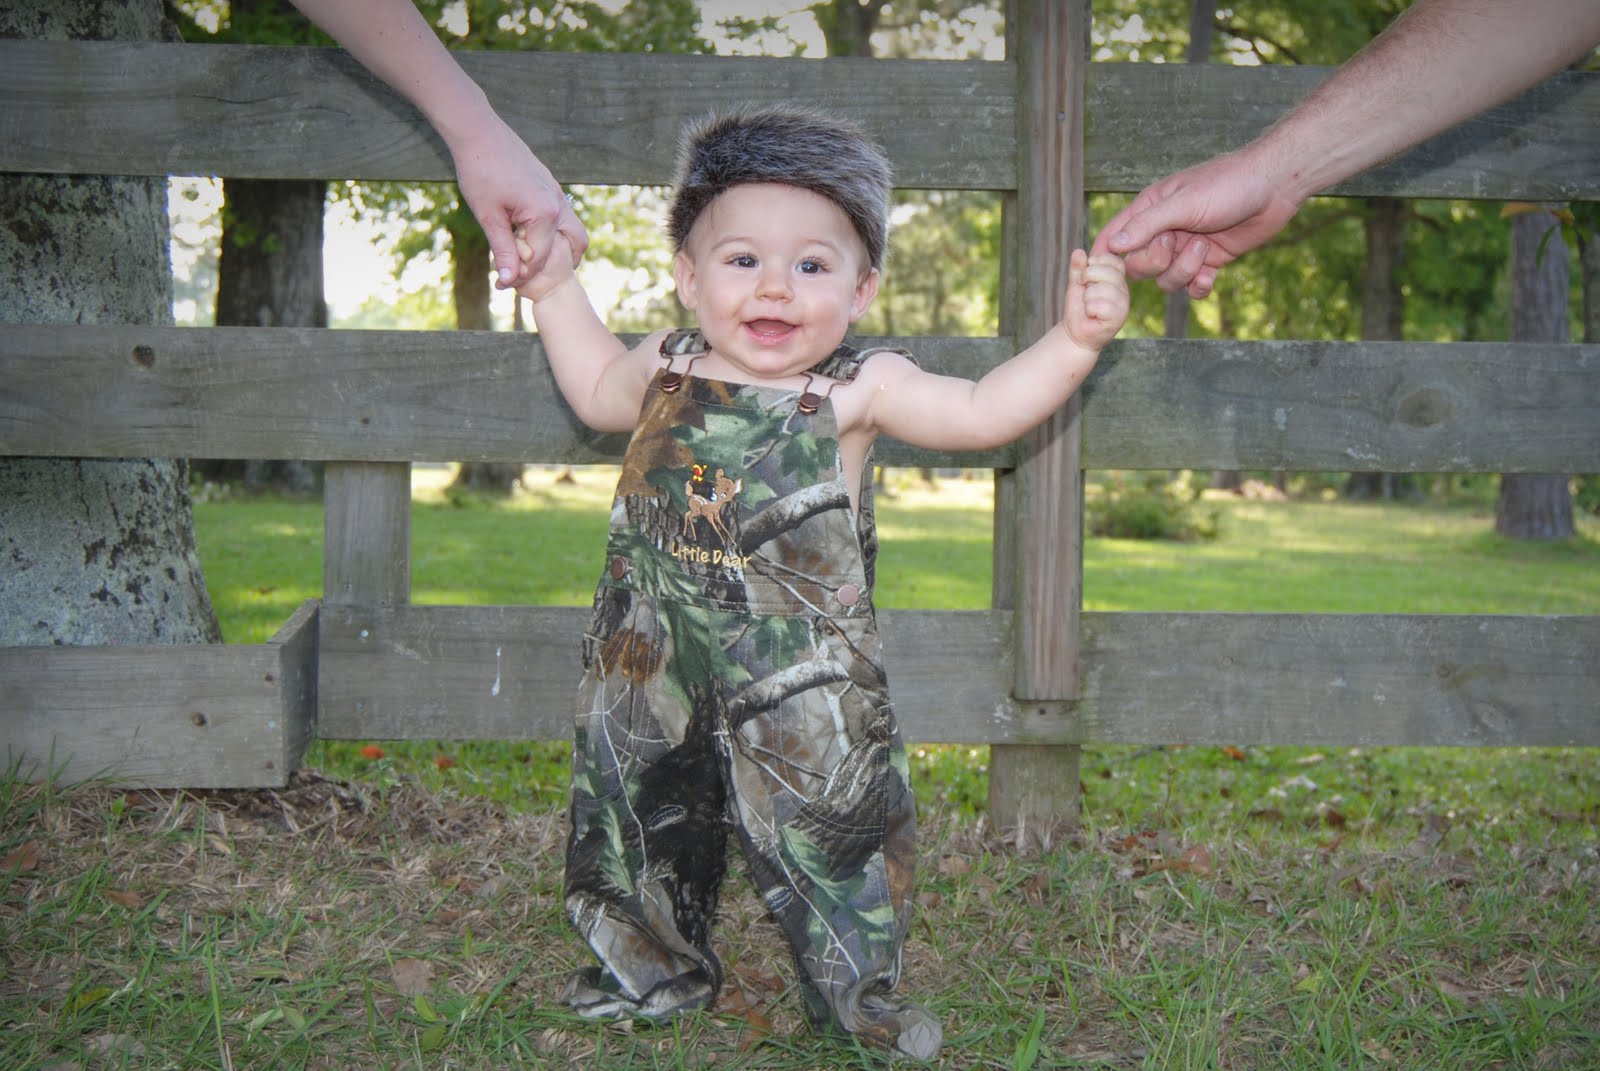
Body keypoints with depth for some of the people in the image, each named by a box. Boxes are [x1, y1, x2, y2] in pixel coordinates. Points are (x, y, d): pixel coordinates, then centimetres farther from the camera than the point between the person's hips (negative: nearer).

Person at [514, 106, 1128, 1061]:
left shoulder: (860, 389, -8)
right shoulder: (668, 369, 3)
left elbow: (985, 412, -10)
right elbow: (599, 394, 24)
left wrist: (1075, 338, -22)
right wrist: (555, 288, 22)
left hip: (799, 677, -3)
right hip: (653, 666, 4)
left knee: (829, 826, 3)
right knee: (641, 813, 16)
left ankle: (859, 992, 25)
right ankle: (655, 969, 40)